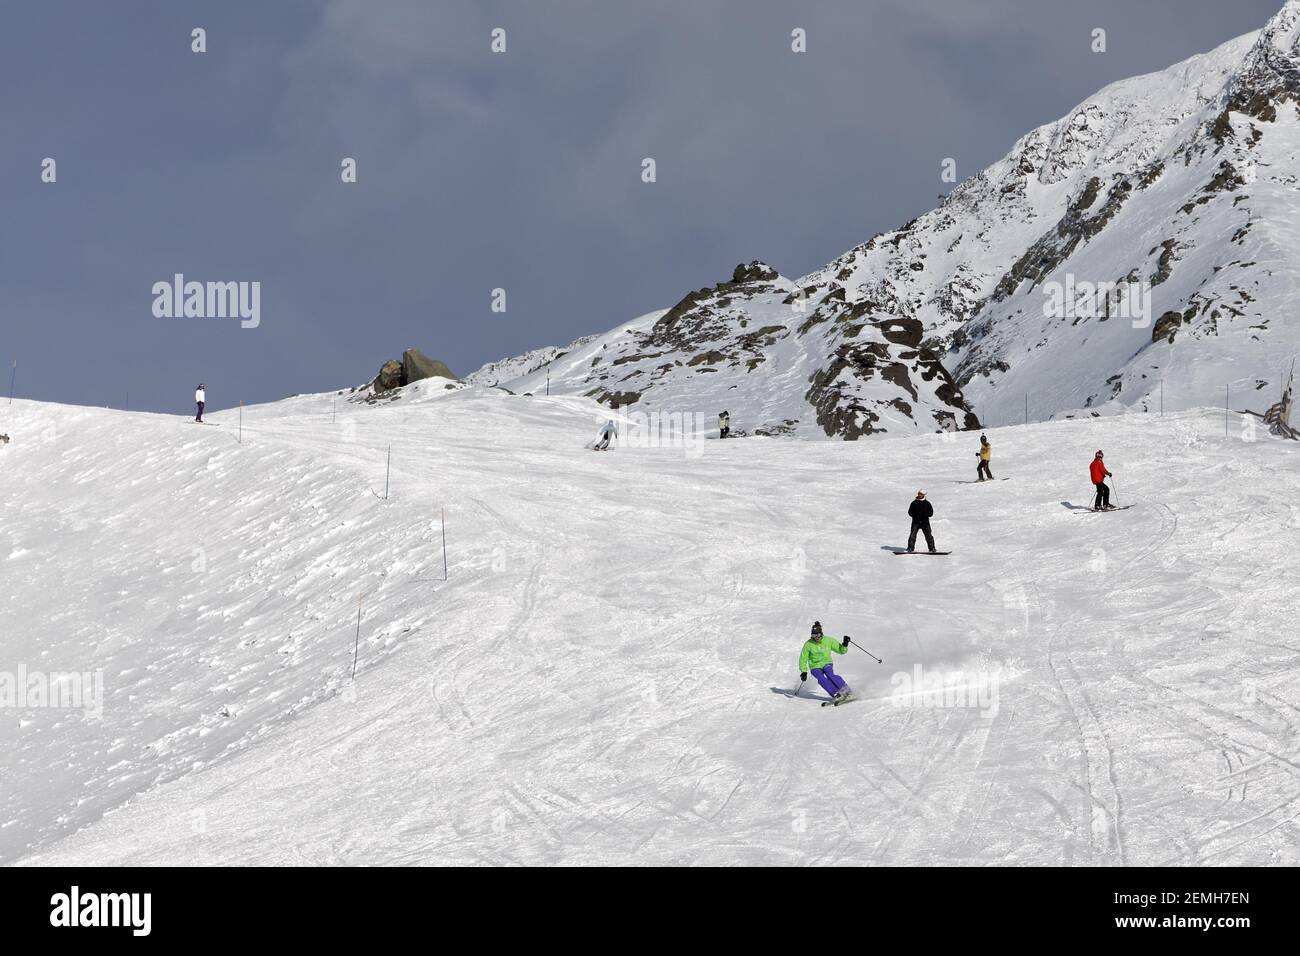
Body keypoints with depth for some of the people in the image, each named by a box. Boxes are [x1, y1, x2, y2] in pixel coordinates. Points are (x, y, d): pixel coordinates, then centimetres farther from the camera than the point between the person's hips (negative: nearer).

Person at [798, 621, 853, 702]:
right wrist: (803, 672, -6)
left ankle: (845, 690, -30)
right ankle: (835, 694, -34)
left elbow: (841, 650, 3)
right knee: (821, 679, -30)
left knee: (830, 675, -31)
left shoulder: (829, 641, -4)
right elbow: (803, 659, 1)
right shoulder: (808, 644, -7)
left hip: (827, 664, 0)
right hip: (815, 667, 0)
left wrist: (845, 644, -17)